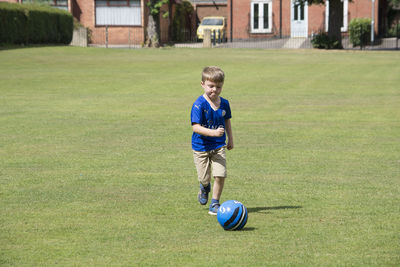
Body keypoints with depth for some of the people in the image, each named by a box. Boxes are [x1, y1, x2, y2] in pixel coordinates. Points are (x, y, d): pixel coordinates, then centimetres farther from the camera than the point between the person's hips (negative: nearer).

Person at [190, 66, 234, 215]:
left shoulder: (224, 103, 0)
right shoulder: (199, 104, -17)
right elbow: (196, 127, -24)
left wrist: (230, 140, 21)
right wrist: (213, 133, -36)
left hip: (219, 147, 3)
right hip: (201, 146, -3)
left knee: (220, 175, -10)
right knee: (204, 178, 3)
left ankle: (215, 203, 8)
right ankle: (205, 188, 42)